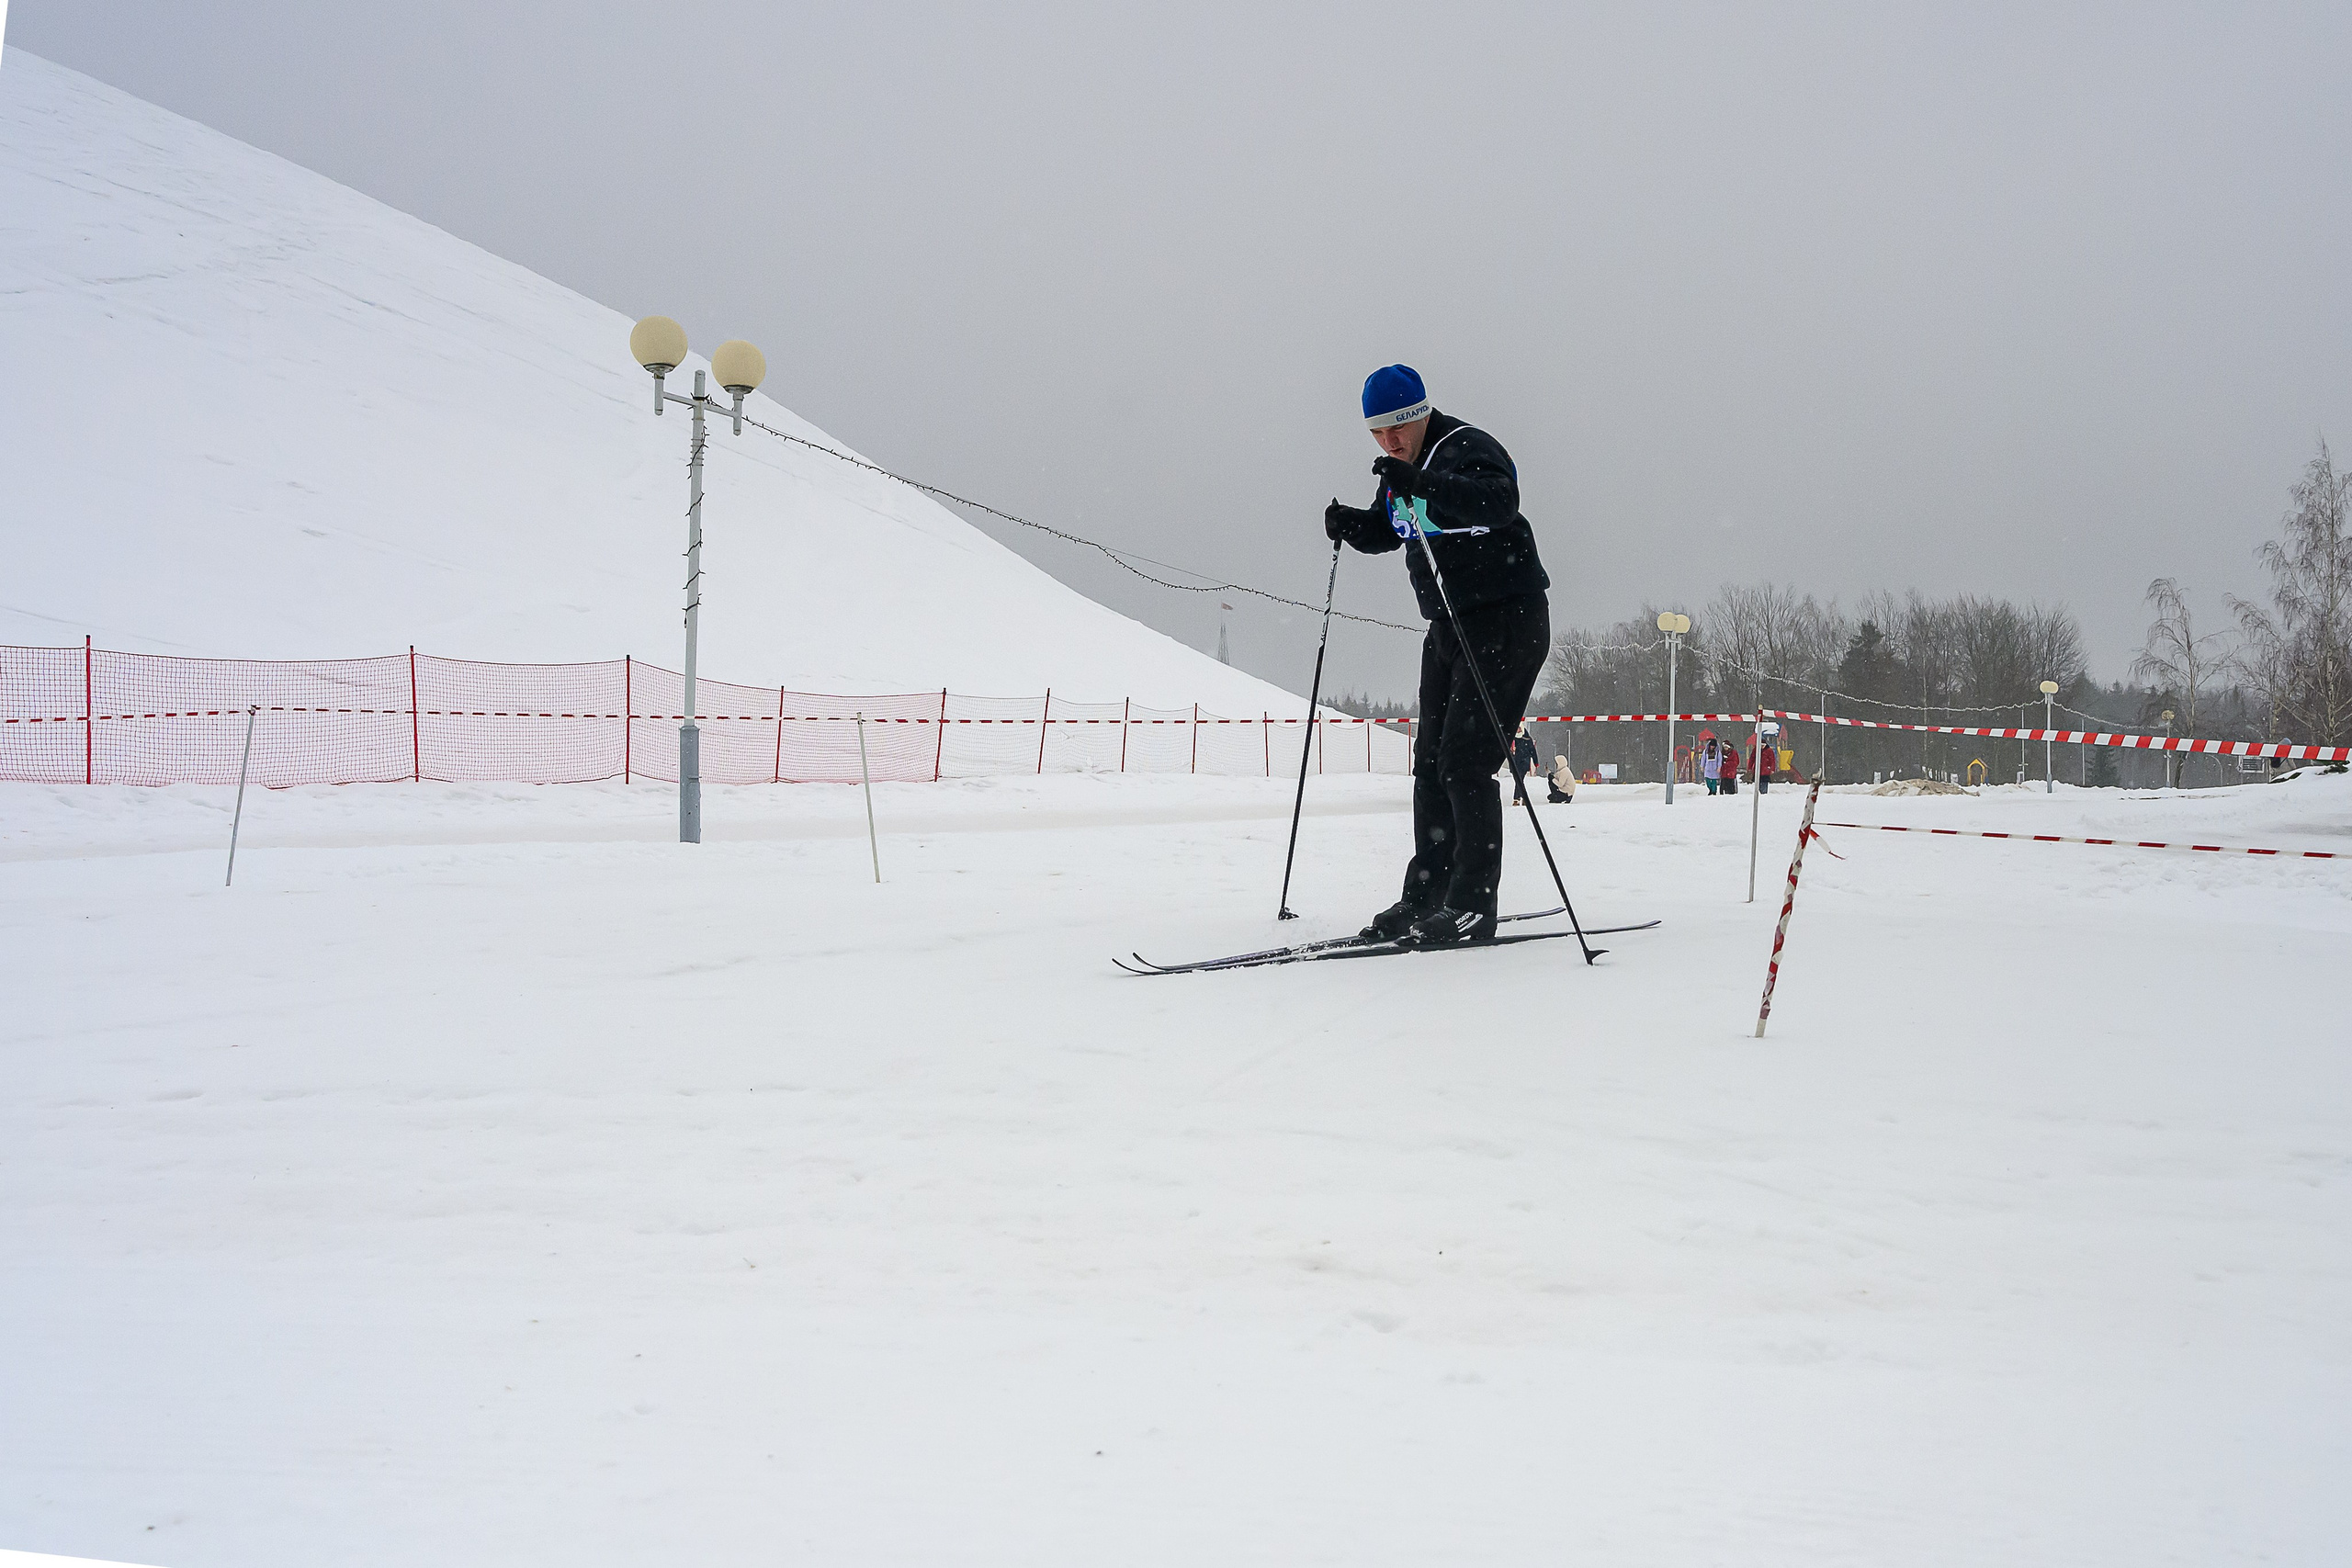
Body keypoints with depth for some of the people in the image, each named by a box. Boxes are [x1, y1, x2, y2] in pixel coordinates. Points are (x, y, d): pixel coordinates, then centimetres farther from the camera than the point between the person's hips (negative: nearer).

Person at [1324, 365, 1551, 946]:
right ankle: (1424, 897, 18)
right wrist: (1350, 525, -2)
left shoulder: (1470, 449, -16)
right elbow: (1387, 528, 20)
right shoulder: (1400, 468, 10)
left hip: (1507, 621, -9)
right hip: (1449, 629, 9)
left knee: (1464, 764, -14)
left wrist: (1423, 485, -47)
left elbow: (1500, 501, -36)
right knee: (1431, 765, 10)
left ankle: (1473, 906, -11)